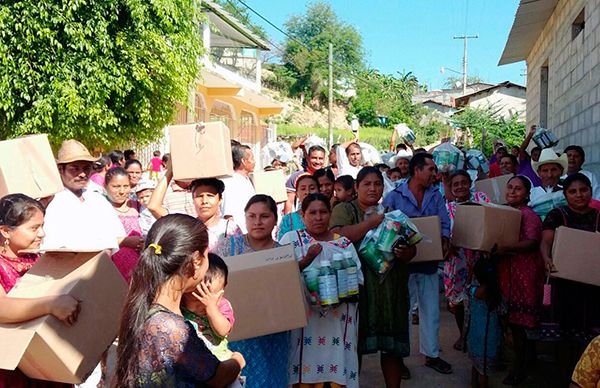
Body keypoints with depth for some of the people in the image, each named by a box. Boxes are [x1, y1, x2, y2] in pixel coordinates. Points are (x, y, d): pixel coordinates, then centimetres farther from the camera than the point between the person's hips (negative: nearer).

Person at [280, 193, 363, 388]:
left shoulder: (344, 243, 12)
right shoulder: (291, 239, 5)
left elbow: (358, 281, 10)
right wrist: (307, 259, -15)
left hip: (339, 320, 2)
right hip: (304, 319, -2)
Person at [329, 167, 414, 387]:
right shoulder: (344, 209, 2)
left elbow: (411, 247, 13)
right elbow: (336, 237, -17)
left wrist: (405, 253, -11)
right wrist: (373, 221, -17)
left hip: (391, 289, 4)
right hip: (358, 287, -4)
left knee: (392, 345, 6)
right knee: (355, 344, 2)